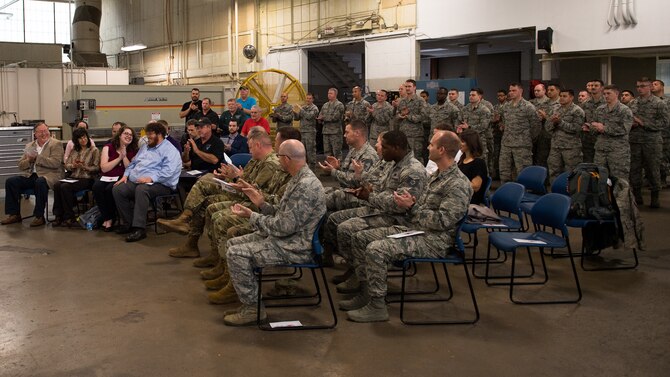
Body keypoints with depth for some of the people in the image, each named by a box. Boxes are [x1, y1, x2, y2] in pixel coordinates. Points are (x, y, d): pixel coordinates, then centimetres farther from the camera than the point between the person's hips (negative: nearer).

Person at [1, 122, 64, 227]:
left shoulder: (56, 144, 0)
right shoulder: (30, 146, 18)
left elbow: (55, 163, -15)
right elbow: (20, 165, 16)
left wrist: (37, 158, -16)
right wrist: (29, 160, -6)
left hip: (48, 175, -6)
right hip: (30, 175, 6)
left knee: (40, 182, -38)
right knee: (10, 181, -13)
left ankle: (39, 216, -27)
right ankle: (14, 214, -4)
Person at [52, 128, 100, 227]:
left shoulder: (94, 150, 4)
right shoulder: (74, 151, 21)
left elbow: (96, 168, -4)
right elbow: (66, 165, 15)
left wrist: (84, 167, -17)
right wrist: (73, 165, -6)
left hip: (87, 179, -5)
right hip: (73, 177, 5)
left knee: (65, 187, -30)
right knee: (57, 185, -25)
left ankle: (69, 217, -20)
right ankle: (59, 215, -22)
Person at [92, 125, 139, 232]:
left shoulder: (134, 152, 9)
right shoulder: (108, 147, 8)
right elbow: (104, 168, -2)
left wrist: (124, 157, -9)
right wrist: (119, 157, -7)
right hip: (107, 178, 2)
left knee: (110, 189, -33)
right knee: (97, 187, -31)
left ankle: (110, 218, -12)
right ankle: (106, 218, -17)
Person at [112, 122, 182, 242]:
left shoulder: (169, 150, -2)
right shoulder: (145, 147, 27)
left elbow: (167, 171, -17)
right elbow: (133, 163, 30)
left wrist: (151, 178, -27)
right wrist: (126, 175, 11)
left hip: (159, 184, -8)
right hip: (135, 182, 8)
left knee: (141, 189, -38)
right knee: (117, 189, -16)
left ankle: (139, 228, -37)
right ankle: (130, 223, -6)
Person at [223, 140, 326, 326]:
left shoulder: (306, 185, -24)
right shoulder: (298, 180, 10)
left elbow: (286, 226, -25)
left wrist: (252, 216, -15)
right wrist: (262, 204, 3)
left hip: (295, 247, -11)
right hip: (286, 238, 11)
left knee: (237, 254, -17)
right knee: (233, 243, 11)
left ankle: (253, 308, -3)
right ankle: (249, 299, 14)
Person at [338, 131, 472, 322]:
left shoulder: (458, 184, -16)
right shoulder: (436, 176, 15)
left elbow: (442, 221, -23)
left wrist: (412, 207, -17)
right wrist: (410, 202, 3)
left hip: (434, 240, -10)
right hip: (412, 228, 10)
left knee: (376, 249, -27)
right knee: (359, 238, 4)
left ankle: (377, 306, -15)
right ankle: (366, 292, 10)